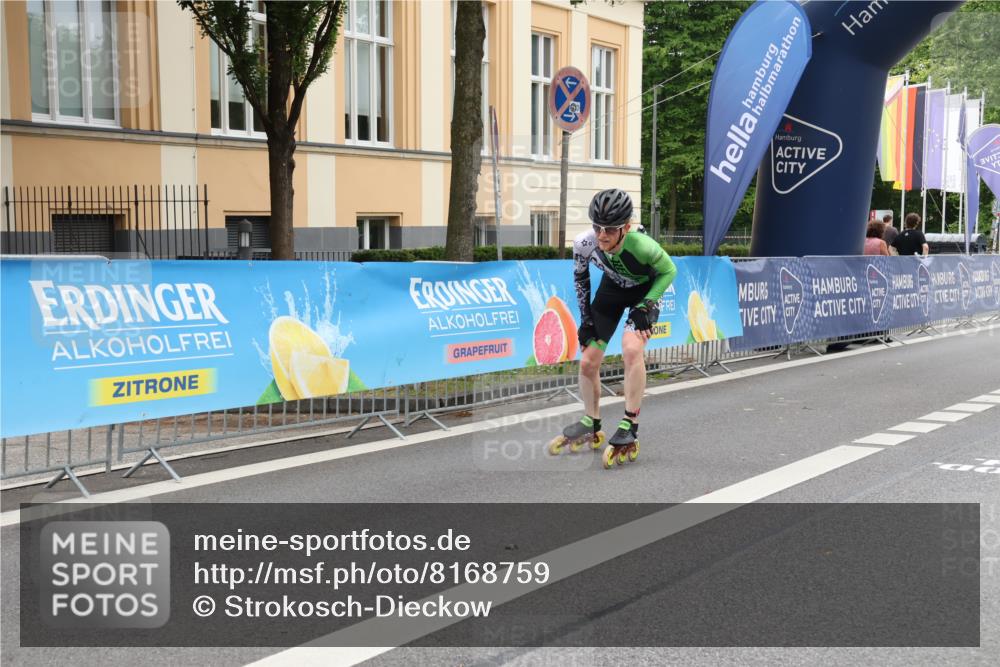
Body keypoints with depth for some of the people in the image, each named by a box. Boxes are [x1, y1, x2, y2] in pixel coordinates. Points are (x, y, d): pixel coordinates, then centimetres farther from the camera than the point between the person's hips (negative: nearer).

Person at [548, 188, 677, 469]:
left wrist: (645, 307, -24)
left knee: (632, 348, -29)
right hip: (612, 288, 4)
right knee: (588, 361, -1)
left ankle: (629, 430, -18)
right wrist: (586, 319, -5)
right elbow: (580, 276, -6)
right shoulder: (584, 243, -29)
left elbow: (669, 271, -17)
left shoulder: (642, 246, -39)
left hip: (646, 291, -4)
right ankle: (591, 428, 20)